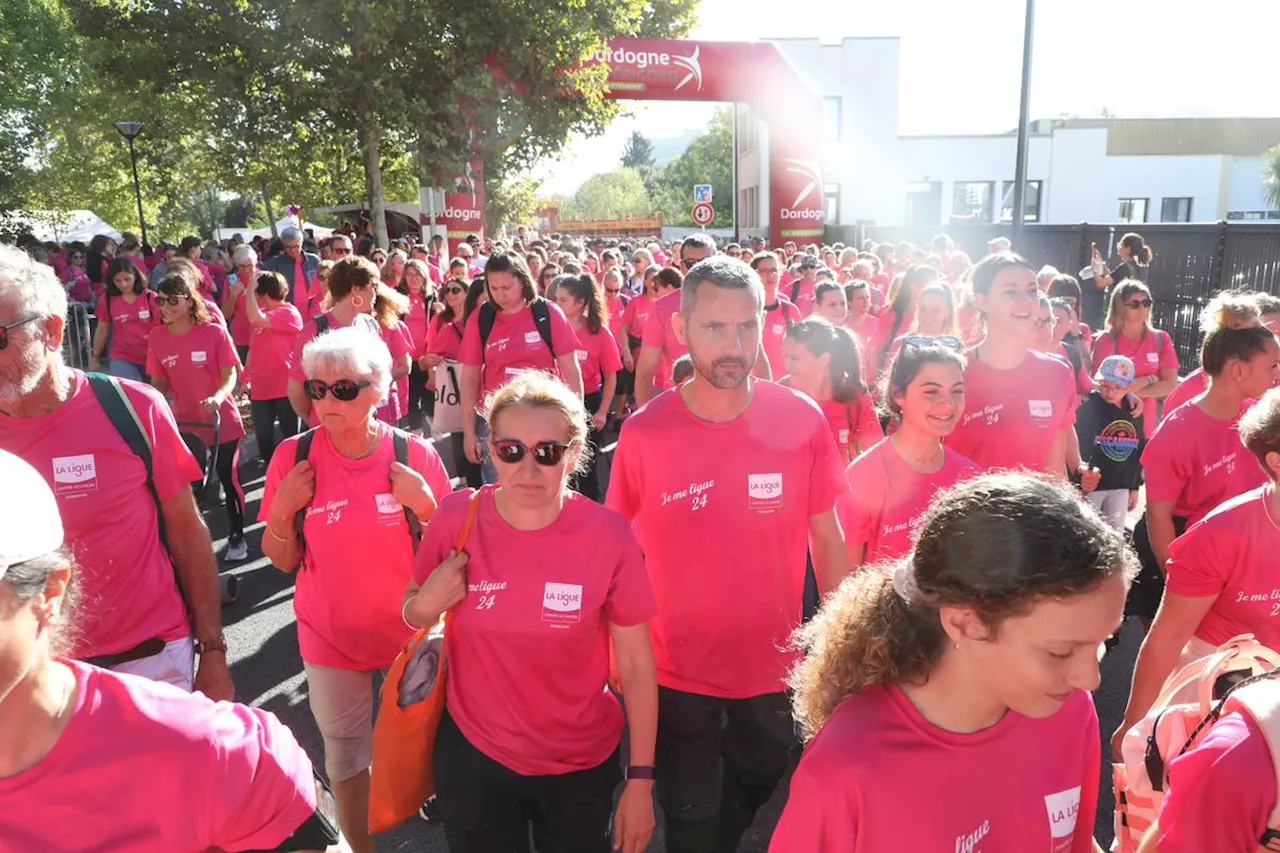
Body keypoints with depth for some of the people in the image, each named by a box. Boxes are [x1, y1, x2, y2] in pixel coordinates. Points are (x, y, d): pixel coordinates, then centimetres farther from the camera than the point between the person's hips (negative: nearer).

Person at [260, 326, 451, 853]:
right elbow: (283, 560, -3)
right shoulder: (294, 456, -12)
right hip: (330, 635, 1)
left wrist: (424, 504, -24)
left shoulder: (415, 454, -14)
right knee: (345, 759, 17)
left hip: (409, 629, 0)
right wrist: (282, 510, -21)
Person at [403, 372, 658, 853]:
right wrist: (425, 605, -21)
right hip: (473, 753, 1)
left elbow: (637, 665, -10)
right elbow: (413, 616, 1)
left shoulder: (607, 535, -20)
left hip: (582, 765, -1)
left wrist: (641, 779, -6)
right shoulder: (456, 518, -17)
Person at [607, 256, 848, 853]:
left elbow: (826, 537, -3)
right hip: (677, 674, -1)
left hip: (773, 668, 2)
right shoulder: (642, 433, -16)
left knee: (754, 789, 28)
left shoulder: (802, 419, -14)